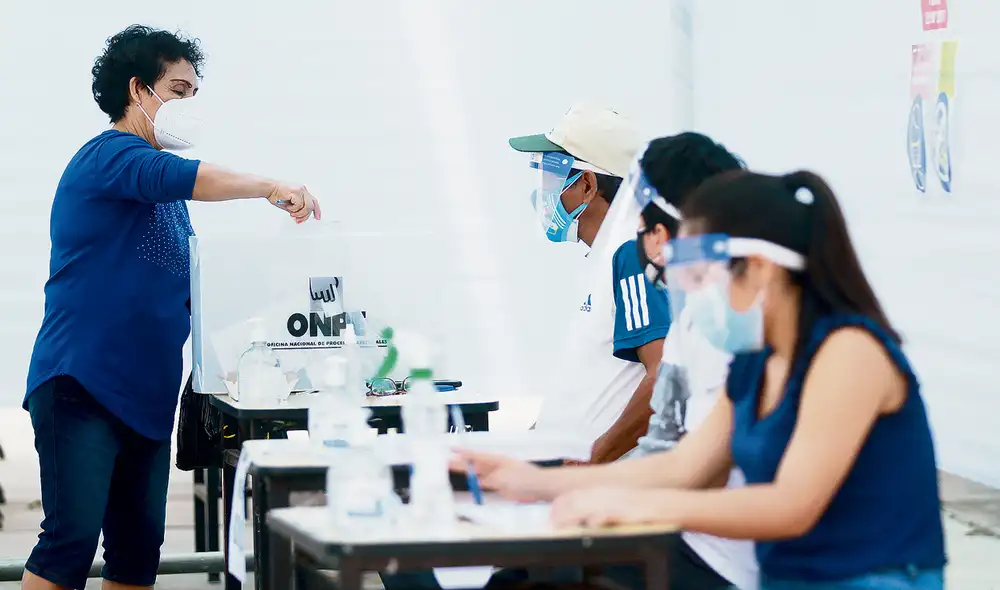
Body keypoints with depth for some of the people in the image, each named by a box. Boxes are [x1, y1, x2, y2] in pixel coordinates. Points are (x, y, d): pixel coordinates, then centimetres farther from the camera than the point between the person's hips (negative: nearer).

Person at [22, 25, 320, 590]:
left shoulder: (167, 197, 21)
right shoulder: (107, 156, -7)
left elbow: (183, 287, 28)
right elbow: (182, 178, -27)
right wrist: (270, 187, -25)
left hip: (148, 393, 9)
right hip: (83, 386, -9)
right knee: (73, 537, -15)